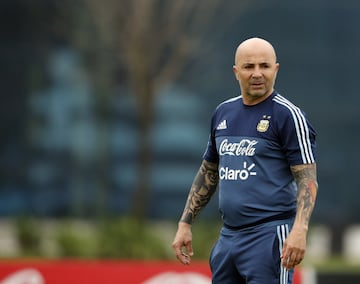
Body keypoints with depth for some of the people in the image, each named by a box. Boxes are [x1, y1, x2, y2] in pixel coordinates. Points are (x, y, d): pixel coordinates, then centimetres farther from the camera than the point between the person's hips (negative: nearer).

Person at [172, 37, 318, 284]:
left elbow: (307, 178, -12)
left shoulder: (288, 115, -6)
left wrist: (299, 229, -25)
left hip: (269, 237, -7)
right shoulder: (223, 113, 15)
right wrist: (185, 224, 20)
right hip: (228, 235, 7)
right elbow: (208, 173, 24)